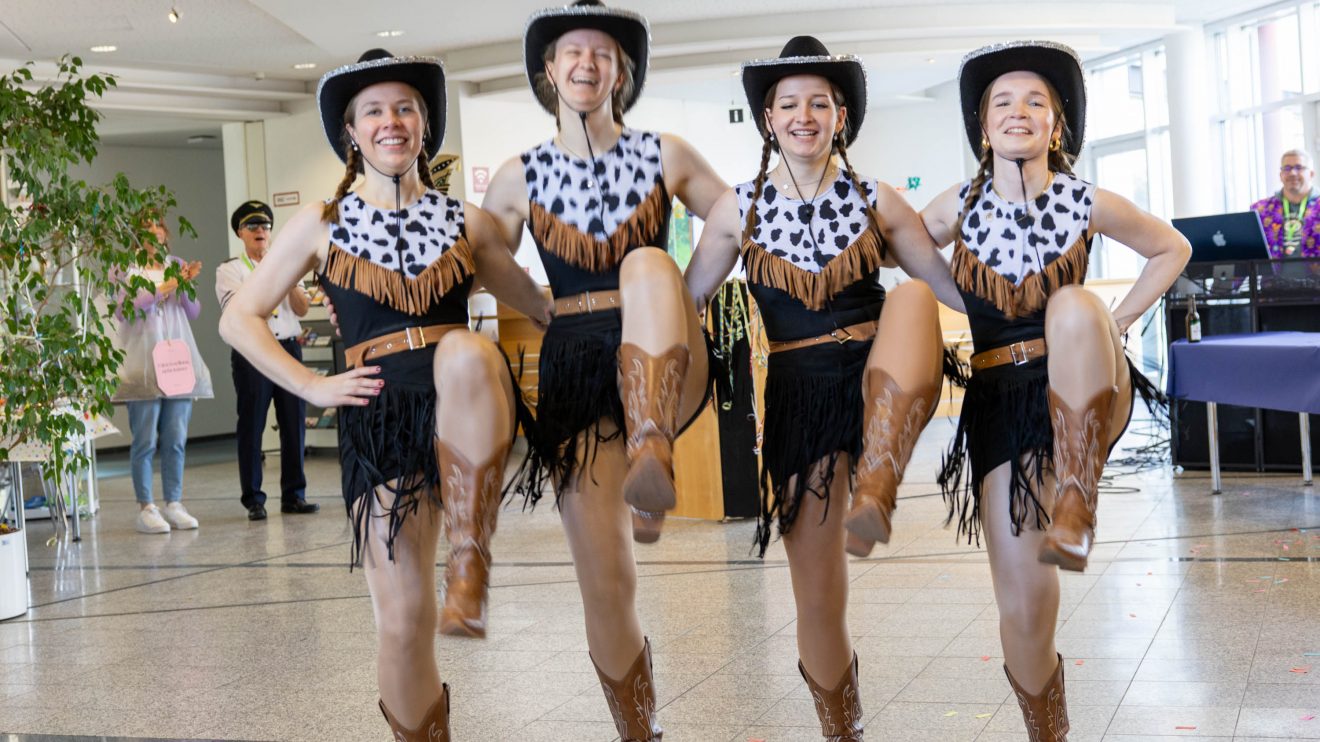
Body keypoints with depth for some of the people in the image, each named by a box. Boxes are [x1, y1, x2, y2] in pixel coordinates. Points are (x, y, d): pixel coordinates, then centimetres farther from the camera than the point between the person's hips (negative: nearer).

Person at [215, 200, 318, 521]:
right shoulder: (229, 270, 5)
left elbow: (302, 309, 7)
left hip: (289, 348, 4)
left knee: (294, 422, 3)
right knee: (252, 425, -3)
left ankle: (294, 494, 12)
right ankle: (253, 500, 3)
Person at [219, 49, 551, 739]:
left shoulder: (464, 221, 14)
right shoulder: (322, 224, 11)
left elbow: (542, 306, 20)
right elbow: (239, 319, 12)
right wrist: (311, 387, 1)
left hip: (467, 406, 0)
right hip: (380, 418, 0)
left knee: (463, 351, -37)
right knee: (403, 622, -6)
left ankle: (470, 563, -33)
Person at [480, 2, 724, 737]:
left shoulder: (666, 157, 6)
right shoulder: (520, 178, 8)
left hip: (666, 370, -1)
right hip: (575, 370, 1)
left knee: (649, 264, -33)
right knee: (606, 579, -6)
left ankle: (653, 456, -52)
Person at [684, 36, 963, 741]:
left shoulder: (877, 201, 4)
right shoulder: (739, 209, 4)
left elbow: (954, 285, 7)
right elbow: (683, 300, 10)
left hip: (882, 384, -1)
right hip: (800, 396, 1)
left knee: (910, 297, -34)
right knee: (817, 593, 1)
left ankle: (876, 491, -46)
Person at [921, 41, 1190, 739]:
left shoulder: (1089, 204, -4)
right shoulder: (959, 208, -2)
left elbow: (1172, 249, 14)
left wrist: (1114, 324, 3)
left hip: (1084, 395, -1)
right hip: (999, 402, 1)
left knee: (1072, 306, -35)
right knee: (1024, 608, -5)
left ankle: (1077, 500, -38)